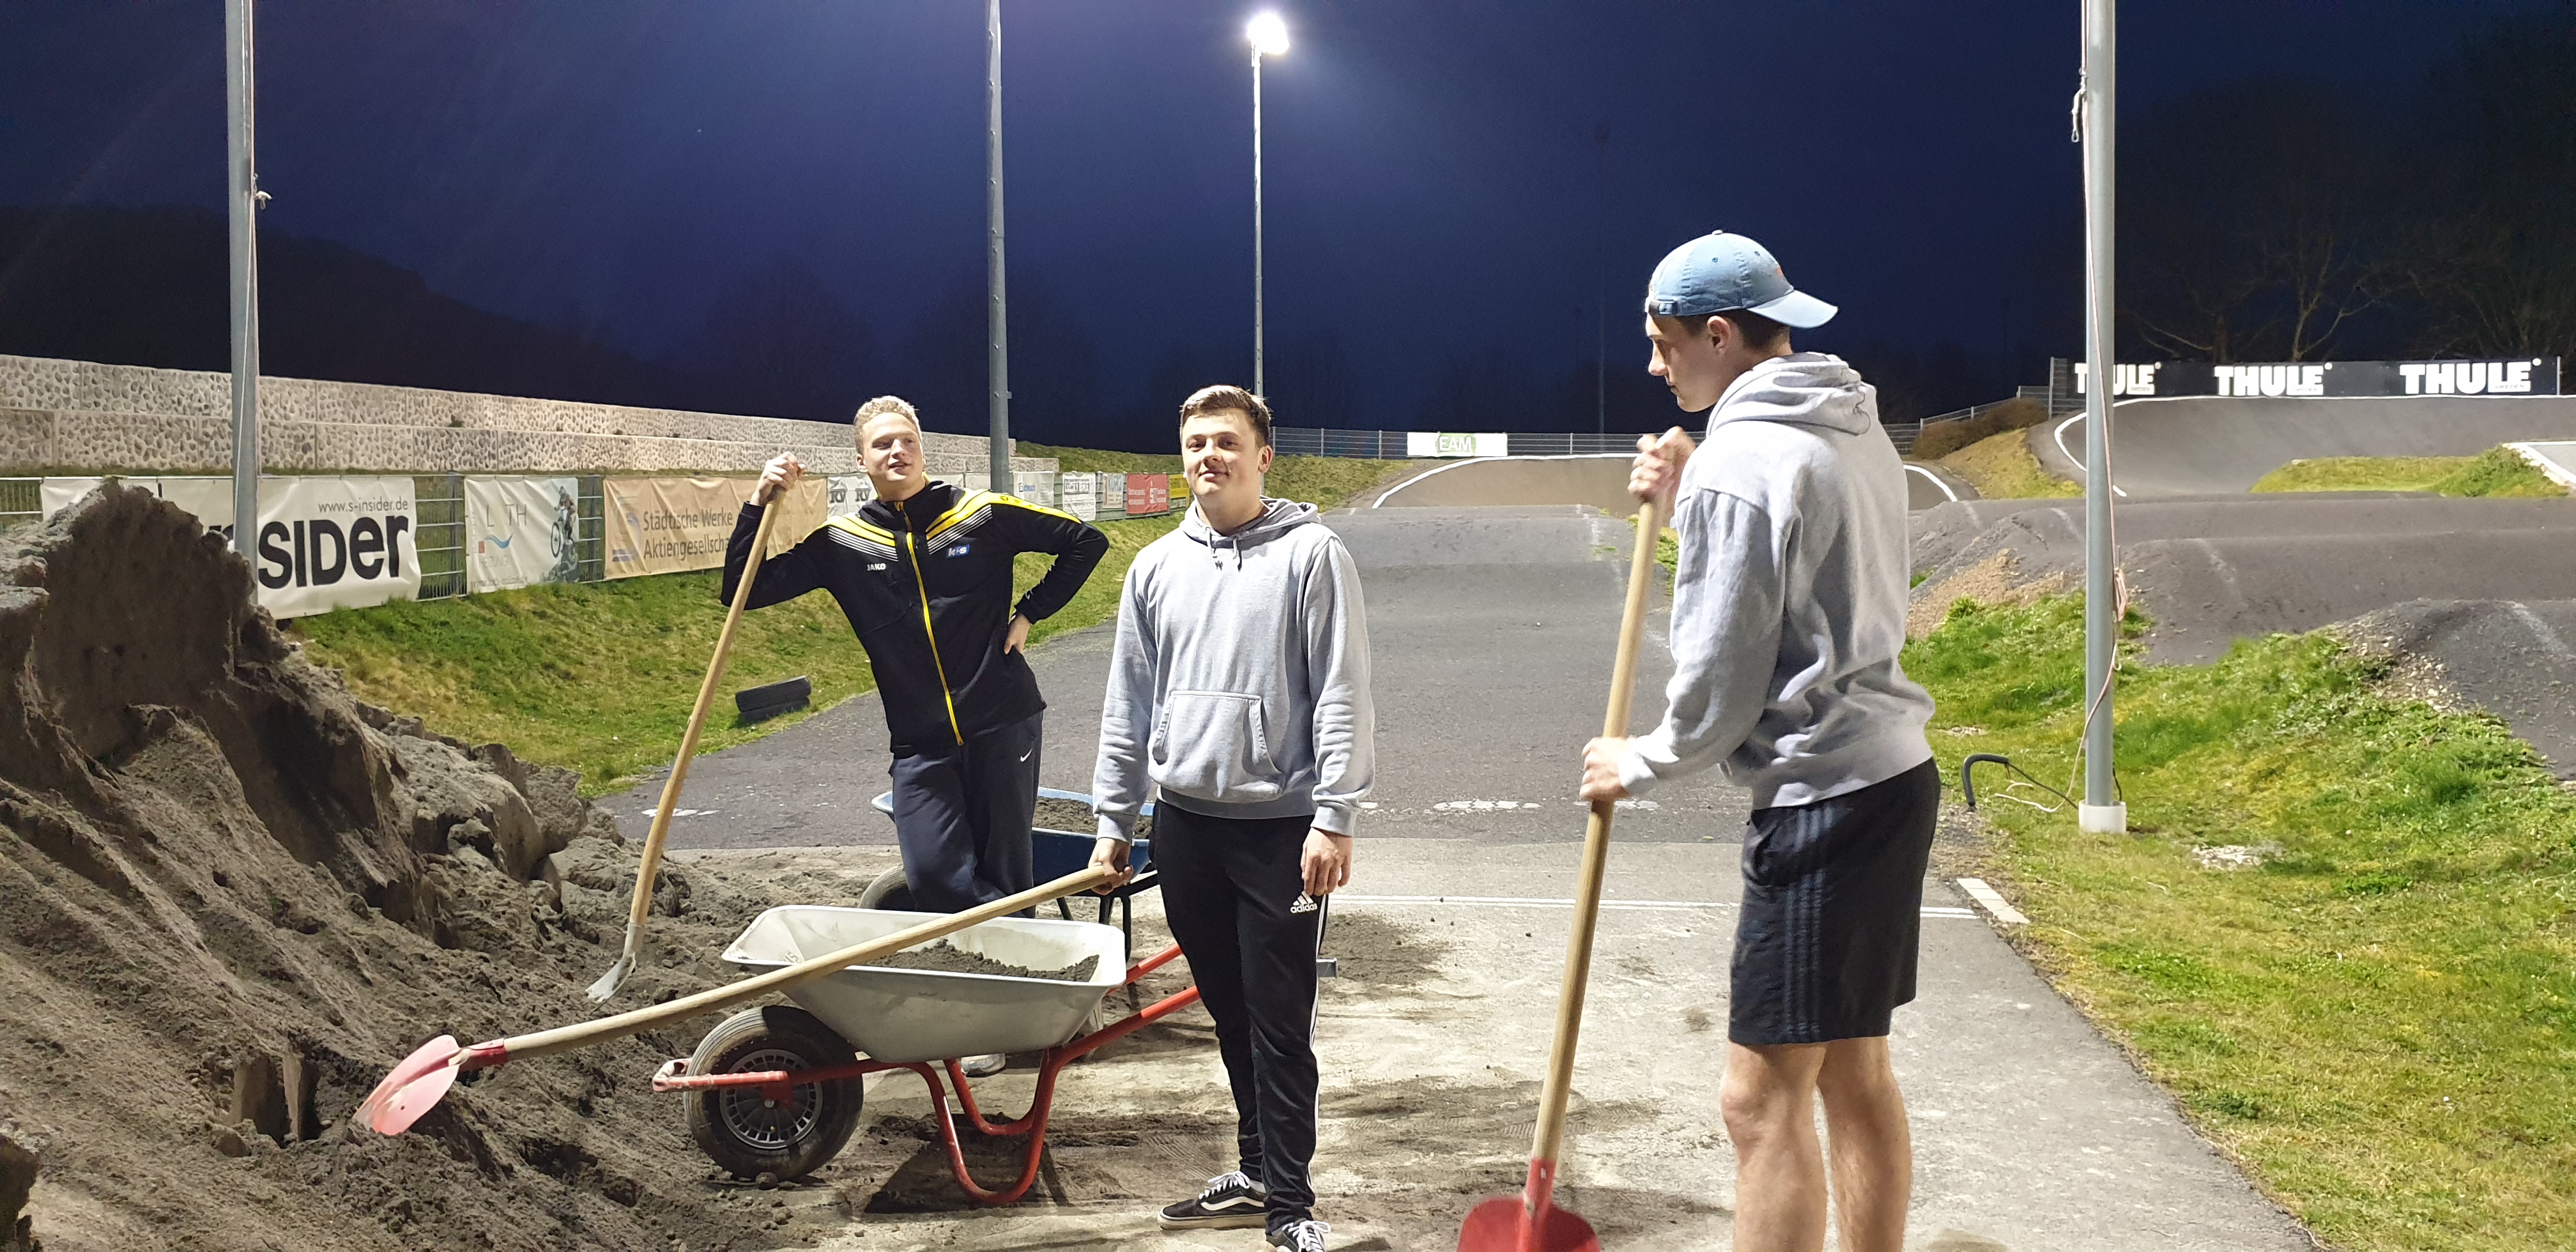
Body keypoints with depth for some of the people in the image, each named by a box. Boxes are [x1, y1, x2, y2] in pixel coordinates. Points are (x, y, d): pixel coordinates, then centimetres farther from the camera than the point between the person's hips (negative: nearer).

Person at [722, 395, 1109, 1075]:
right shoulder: (842, 544, 5)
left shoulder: (983, 515, 0)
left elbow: (1087, 542, 8)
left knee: (1003, 875, 2)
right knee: (932, 875, -13)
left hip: (1003, 725, -1)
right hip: (921, 743, 2)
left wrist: (1029, 613, 3)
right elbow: (745, 589, 5)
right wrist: (761, 505, -4)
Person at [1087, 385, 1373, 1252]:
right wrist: (1113, 821, 12)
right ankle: (1257, 1173, 26)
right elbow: (1129, 702, 14)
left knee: (1280, 1019, -3)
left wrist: (1334, 819, -15)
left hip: (1281, 825, -5)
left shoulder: (1311, 553, -5)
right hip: (1184, 822, 5)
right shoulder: (1157, 568, 10)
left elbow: (1343, 696, -9)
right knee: (1229, 1010, 13)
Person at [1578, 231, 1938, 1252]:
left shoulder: (1740, 458, -16)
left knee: (1765, 1097, -5)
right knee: (1856, 1074, 16)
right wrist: (1687, 503, 12)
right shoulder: (1855, 432, 13)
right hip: (1893, 777, 10)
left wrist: (1642, 766, 3)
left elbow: (1724, 674, -14)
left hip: (1821, 798, -10)